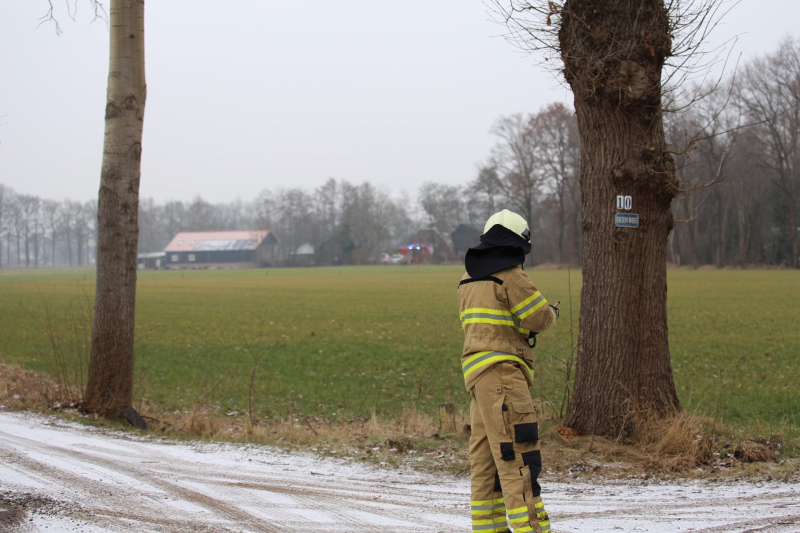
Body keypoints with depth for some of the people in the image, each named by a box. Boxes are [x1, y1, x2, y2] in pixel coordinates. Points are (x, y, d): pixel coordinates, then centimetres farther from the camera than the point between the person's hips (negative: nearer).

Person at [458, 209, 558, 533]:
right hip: (501, 373, -9)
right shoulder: (510, 276, -7)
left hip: (476, 371, 9)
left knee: (485, 457, 11)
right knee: (518, 453, -12)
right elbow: (539, 319, -5)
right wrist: (552, 311, 15)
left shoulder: (469, 281, 18)